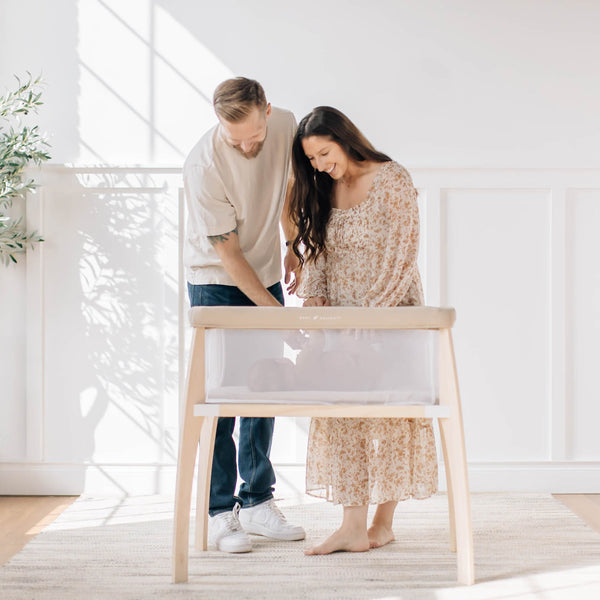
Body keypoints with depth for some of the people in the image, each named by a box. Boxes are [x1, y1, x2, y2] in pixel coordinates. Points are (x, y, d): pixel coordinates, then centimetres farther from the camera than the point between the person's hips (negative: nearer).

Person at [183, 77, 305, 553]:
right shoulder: (204, 165, -26)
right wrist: (274, 312, -23)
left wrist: (293, 246, 7)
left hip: (266, 274, 5)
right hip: (215, 281, -5)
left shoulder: (286, 126, -10)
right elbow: (228, 253, -22)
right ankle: (220, 513, 1)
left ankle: (257, 502, 13)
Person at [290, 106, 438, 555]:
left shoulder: (393, 180, -9)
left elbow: (402, 255, -14)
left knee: (389, 413, -1)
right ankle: (354, 526, 1)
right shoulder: (323, 191, 9)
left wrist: (372, 311, -18)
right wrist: (314, 299, -5)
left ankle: (384, 522, 10)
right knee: (343, 415, -1)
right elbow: (316, 254, 11)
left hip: (392, 312, -5)